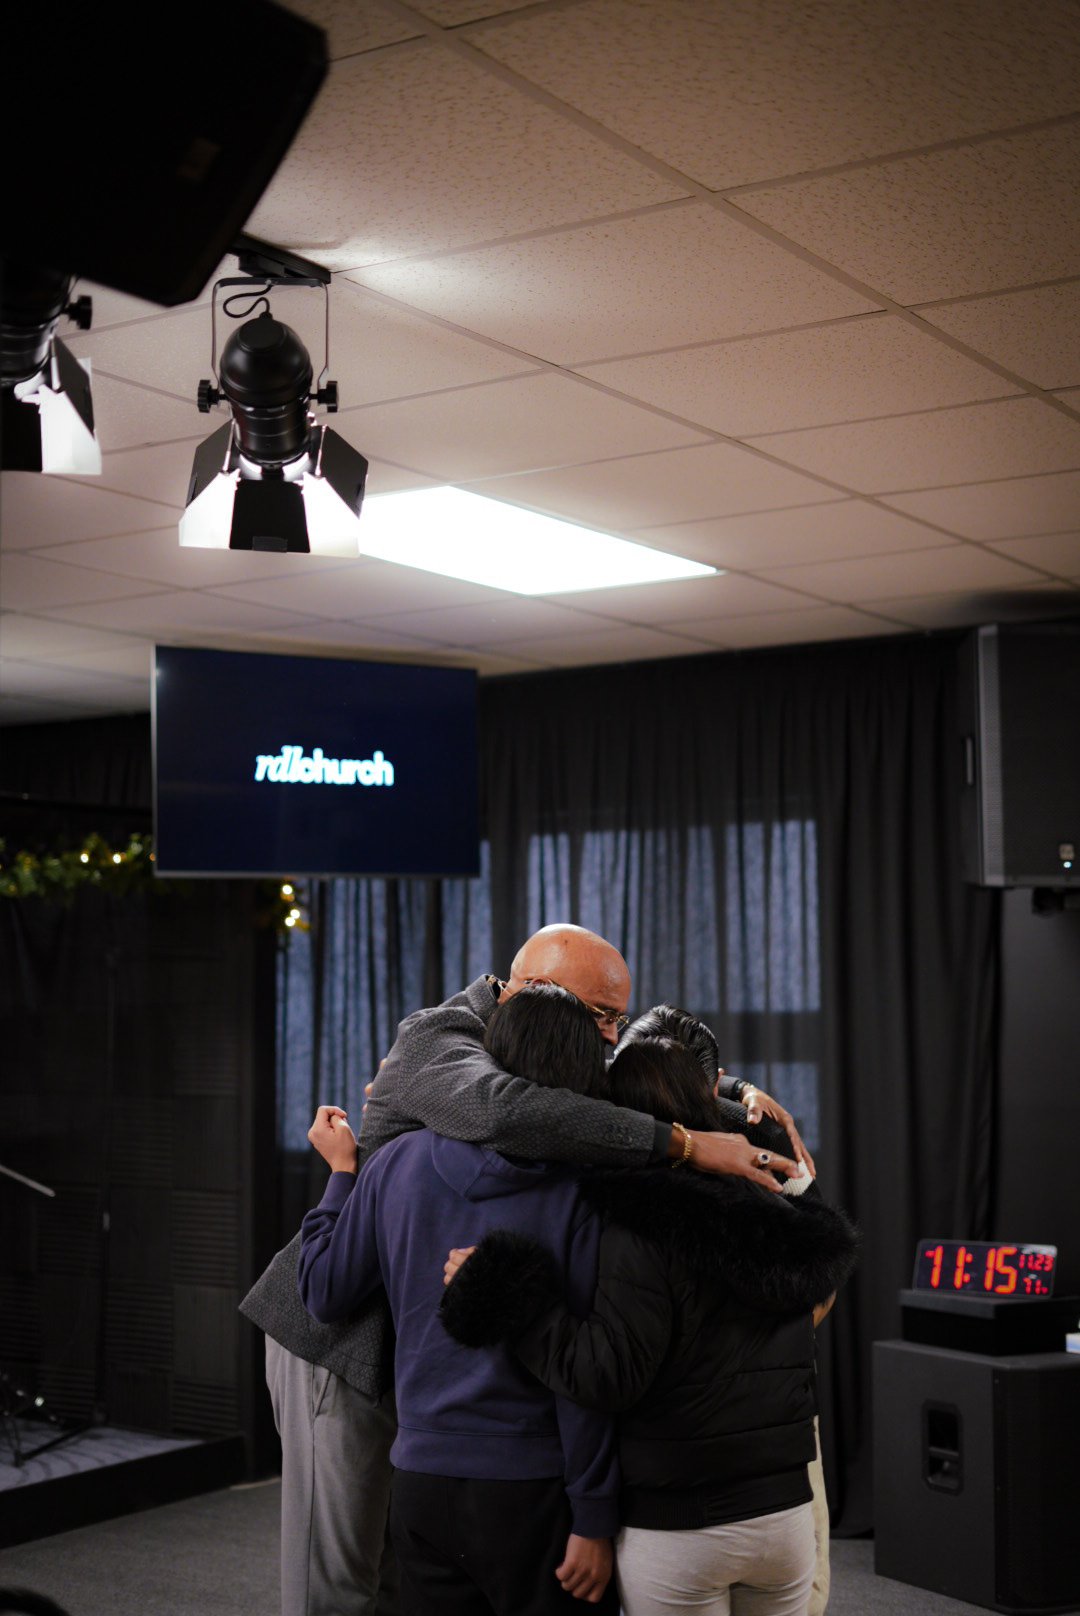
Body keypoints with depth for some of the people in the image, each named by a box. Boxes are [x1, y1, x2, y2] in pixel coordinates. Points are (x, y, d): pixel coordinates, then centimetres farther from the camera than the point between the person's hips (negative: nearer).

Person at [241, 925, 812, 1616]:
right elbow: (503, 1111, -45)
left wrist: (737, 1095, -8)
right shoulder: (439, 1041, -22)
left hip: (424, 1355, 9)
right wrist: (685, 1142, -45)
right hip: (342, 1334, -9)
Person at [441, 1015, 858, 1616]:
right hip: (786, 1513, 5)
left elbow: (607, 1375, -21)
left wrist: (499, 1289, -17)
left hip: (676, 1528, -5)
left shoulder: (641, 1235, -17)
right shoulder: (778, 1214, 2)